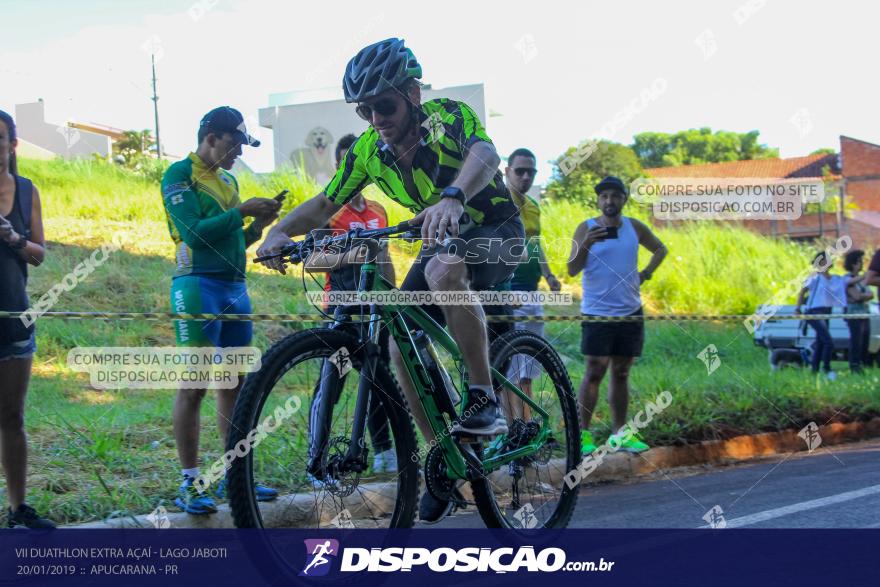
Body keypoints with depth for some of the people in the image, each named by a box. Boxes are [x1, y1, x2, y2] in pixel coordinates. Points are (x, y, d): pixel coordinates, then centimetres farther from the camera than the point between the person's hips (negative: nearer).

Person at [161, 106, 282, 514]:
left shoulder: (227, 181, 19)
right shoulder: (180, 175, -4)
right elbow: (193, 232, -16)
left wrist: (259, 225, 4)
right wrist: (242, 211, -14)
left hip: (235, 288, 8)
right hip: (199, 286, -8)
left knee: (235, 386, 8)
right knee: (194, 386, -8)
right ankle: (189, 484, -6)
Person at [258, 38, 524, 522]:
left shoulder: (448, 116, -25)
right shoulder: (368, 151, -7)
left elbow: (485, 155, -45)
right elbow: (325, 203, 1)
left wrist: (452, 197, -67)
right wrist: (281, 231, -20)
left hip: (494, 232, -7)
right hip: (441, 242, 7)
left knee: (444, 270, -39)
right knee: (402, 348, -7)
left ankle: (484, 400, -30)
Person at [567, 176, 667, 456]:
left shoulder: (634, 227, 7)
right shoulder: (586, 228, -4)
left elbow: (660, 249, 24)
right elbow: (572, 270, -11)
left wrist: (646, 273, 9)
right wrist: (585, 245, -28)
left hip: (630, 311, 4)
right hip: (597, 313, -4)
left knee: (621, 373, 9)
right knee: (595, 372, -9)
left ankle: (619, 433, 14)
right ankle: (583, 433, -6)